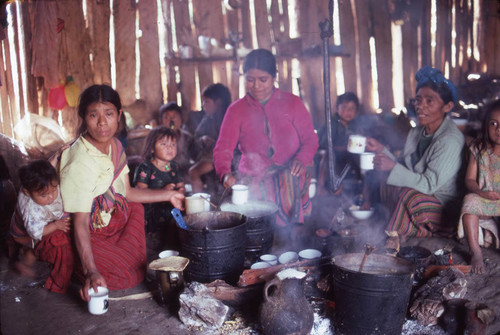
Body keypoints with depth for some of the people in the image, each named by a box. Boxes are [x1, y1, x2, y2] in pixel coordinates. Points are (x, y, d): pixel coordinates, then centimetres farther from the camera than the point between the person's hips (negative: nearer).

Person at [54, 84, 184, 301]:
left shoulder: (115, 146, -4)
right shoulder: (80, 163, -31)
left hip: (106, 220, 9)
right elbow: (80, 223, -31)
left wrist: (168, 195, 7)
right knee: (130, 275, -14)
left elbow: (126, 192, 7)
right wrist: (91, 272, -39)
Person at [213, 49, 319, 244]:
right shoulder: (236, 110, 6)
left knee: (293, 233, -17)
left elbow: (310, 140, 7)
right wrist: (225, 173, -24)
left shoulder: (292, 103, 5)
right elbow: (223, 148, -1)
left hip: (291, 184, 0)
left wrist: (300, 160, -17)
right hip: (254, 184, 1)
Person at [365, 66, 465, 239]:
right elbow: (405, 169, 8)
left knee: (410, 196, -34)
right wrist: (381, 149, -2)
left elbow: (429, 185, -24)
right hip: (414, 194, 8)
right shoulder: (417, 132, 5)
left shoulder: (450, 140, -20)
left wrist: (393, 167, -29)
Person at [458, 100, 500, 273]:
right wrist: (480, 192, -19)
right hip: (484, 200, 1)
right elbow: (469, 179, 1)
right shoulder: (479, 149, 1)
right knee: (469, 200, -29)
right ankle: (475, 252, -27)